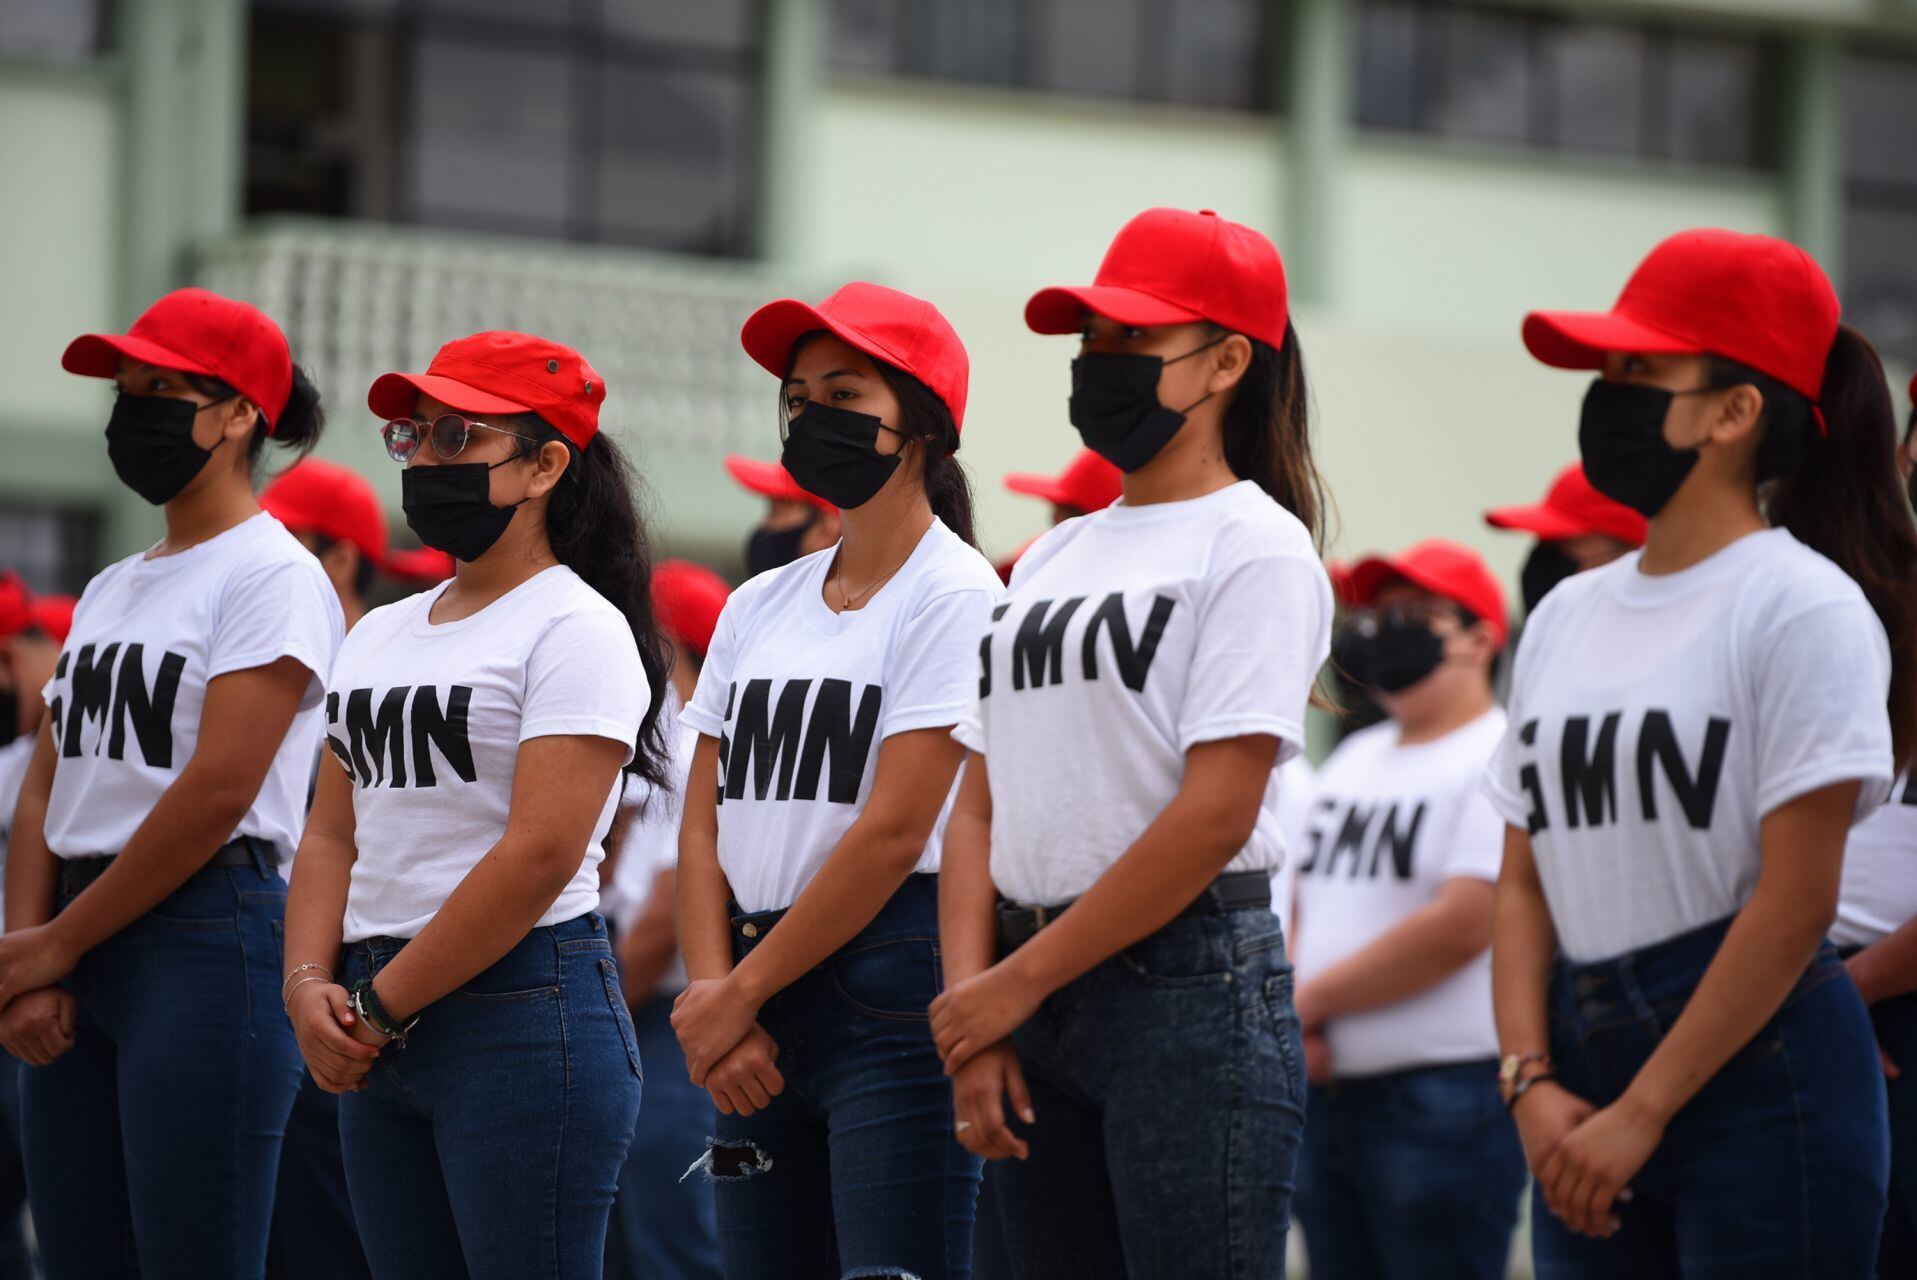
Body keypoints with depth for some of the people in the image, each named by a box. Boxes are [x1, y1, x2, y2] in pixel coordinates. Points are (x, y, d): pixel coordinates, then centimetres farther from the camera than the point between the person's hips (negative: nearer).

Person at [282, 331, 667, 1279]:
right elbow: (333, 836, 15)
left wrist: (381, 1006, -14)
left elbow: (539, 853, -16)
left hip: (524, 1013, -8)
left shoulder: (576, 629, -7)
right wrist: (310, 985, -3)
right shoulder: (380, 637, 18)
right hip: (381, 1034, 8)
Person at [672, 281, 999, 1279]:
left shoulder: (953, 595, -5)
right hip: (756, 1023, 7)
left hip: (894, 983, -7)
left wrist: (743, 991, -9)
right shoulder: (757, 607, 16)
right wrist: (712, 992, -5)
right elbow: (703, 824, 11)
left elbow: (893, 832, -12)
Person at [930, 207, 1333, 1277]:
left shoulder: (1256, 547, -5)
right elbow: (984, 801, 14)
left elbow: (1215, 815, -14)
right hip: (1037, 1000, 7)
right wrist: (973, 1009, -1)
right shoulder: (1050, 562, 18)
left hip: (1193, 985, -7)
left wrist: (1021, 983, -12)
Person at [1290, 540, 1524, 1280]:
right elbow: (1300, 906, 18)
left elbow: (1459, 928, -17)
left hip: (1444, 1100, -8)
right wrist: (1288, 1022, -2)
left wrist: (1311, 1000, -10)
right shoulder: (1351, 761, 19)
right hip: (1326, 1093, 8)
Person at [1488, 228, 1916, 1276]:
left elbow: (1794, 907, -12)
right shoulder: (1567, 616, 14)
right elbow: (1524, 881, 12)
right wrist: (1532, 1082, -3)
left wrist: (1640, 1113, -13)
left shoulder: (1804, 607, -7)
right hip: (1584, 1064, 6)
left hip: (1758, 1067, -6)